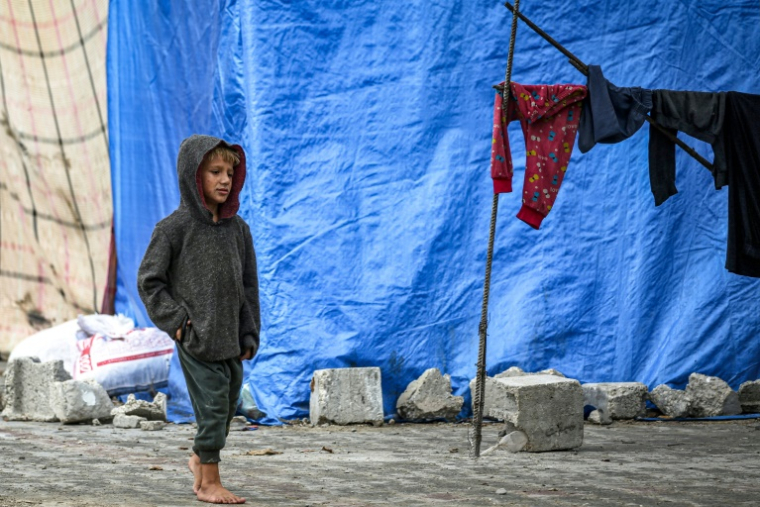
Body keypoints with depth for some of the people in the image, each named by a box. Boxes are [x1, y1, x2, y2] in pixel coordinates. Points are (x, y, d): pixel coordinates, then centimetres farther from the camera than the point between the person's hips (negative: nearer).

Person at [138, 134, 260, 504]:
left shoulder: (237, 228, 6)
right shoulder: (174, 228, -8)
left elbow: (248, 284, 11)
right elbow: (149, 280, -2)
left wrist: (249, 335, 7)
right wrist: (175, 320, -10)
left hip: (229, 338, 5)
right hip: (196, 338, -5)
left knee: (228, 405, 11)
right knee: (212, 407, -7)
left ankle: (200, 459, 36)